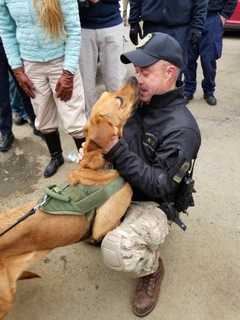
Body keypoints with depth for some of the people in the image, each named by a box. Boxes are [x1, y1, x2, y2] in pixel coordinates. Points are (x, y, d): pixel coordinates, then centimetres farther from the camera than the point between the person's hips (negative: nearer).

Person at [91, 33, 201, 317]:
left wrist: (115, 149, -33)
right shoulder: (135, 100, -3)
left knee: (116, 251, -31)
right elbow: (111, 139, 13)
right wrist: (96, 146, -10)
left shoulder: (182, 129, -23)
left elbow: (159, 186, -27)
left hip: (151, 203, -7)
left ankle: (152, 267, 4)